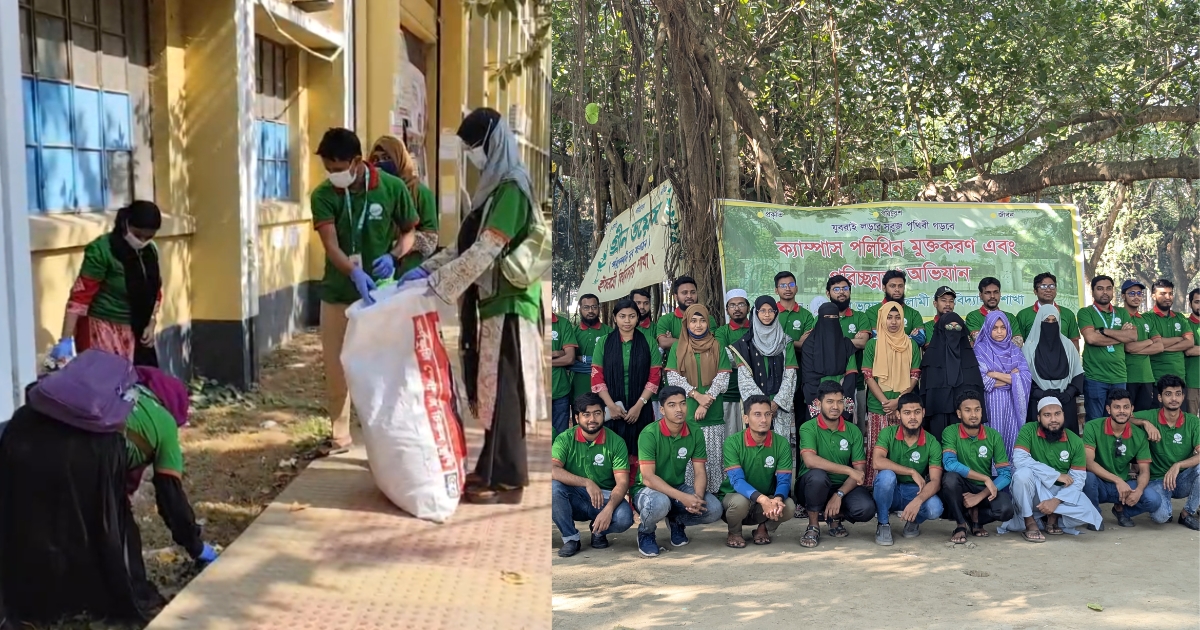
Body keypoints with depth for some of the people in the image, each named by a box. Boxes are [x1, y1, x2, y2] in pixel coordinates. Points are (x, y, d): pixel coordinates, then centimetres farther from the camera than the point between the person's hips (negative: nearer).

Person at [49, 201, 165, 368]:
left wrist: (151, 324, 4)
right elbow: (80, 296, -18)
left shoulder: (150, 251, 4)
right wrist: (66, 339, -22)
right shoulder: (102, 250, -16)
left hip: (136, 331, 6)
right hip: (103, 330, -6)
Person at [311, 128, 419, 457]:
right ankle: (340, 434, 25)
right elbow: (331, 245, -20)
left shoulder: (392, 188, -11)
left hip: (378, 291, -2)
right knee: (336, 366, 10)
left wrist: (393, 255, -21)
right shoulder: (323, 195, -9)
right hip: (337, 292, 2)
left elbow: (409, 231, 1)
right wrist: (355, 274, -38)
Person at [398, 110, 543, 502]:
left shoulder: (512, 189, -17)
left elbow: (484, 252, -22)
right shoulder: (494, 187, 13)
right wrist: (426, 268, 7)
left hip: (508, 305, -9)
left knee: (503, 392, -3)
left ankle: (505, 479, 5)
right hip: (493, 302, 9)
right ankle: (494, 469, 23)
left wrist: (435, 285, -19)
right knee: (492, 390, 14)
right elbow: (467, 245, 17)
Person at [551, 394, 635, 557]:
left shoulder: (616, 442, -7)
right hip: (574, 499, 0)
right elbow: (552, 470, -24)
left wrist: (608, 509, -32)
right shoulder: (565, 439, -8)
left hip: (605, 498, 0)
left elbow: (622, 482, -14)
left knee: (624, 518, -31)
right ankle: (570, 538, -9)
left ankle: (598, 531, 7)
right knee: (553, 487, -31)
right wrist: (587, 482, -34)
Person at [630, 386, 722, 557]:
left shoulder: (695, 433, -5)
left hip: (678, 488, 5)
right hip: (648, 489, -5)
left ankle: (676, 521, 12)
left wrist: (697, 497, -27)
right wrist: (682, 498, -34)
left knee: (714, 509, -20)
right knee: (659, 503, -40)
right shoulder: (649, 434, -20)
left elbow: (699, 473, -5)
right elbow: (648, 478, -26)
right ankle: (645, 532, -4)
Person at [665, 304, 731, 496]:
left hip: (713, 414, 0)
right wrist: (697, 395, -14)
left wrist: (706, 402, -11)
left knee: (712, 459, 0)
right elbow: (673, 378, -2)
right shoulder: (677, 348, 7)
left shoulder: (718, 348, 8)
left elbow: (722, 379, 1)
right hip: (685, 414, 0)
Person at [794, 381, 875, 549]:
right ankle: (813, 526, -12)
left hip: (844, 487, 3)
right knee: (817, 475, -37)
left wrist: (839, 495, -20)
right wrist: (848, 470, -28)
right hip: (813, 486, -3)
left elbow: (859, 471, -4)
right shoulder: (808, 428, -11)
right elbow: (810, 460, -29)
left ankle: (835, 516, 9)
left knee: (866, 508, -27)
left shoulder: (853, 431, 0)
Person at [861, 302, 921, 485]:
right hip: (878, 408, -1)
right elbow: (868, 376, -2)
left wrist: (898, 400, -9)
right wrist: (885, 402, -13)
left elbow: (915, 376, 4)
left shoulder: (911, 344, 8)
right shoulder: (872, 344, 3)